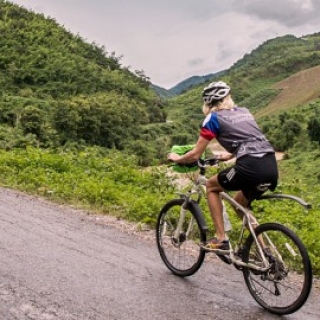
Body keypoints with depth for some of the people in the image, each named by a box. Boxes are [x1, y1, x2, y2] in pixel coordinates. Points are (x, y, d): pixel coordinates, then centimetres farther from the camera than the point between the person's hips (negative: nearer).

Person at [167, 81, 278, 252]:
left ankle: (221, 239, 13)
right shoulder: (244, 111, 24)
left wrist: (177, 158, 27)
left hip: (251, 167, -7)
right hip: (272, 167, 7)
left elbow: (195, 155, 8)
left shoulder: (213, 118, 6)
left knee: (211, 186, 19)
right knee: (239, 204, 29)